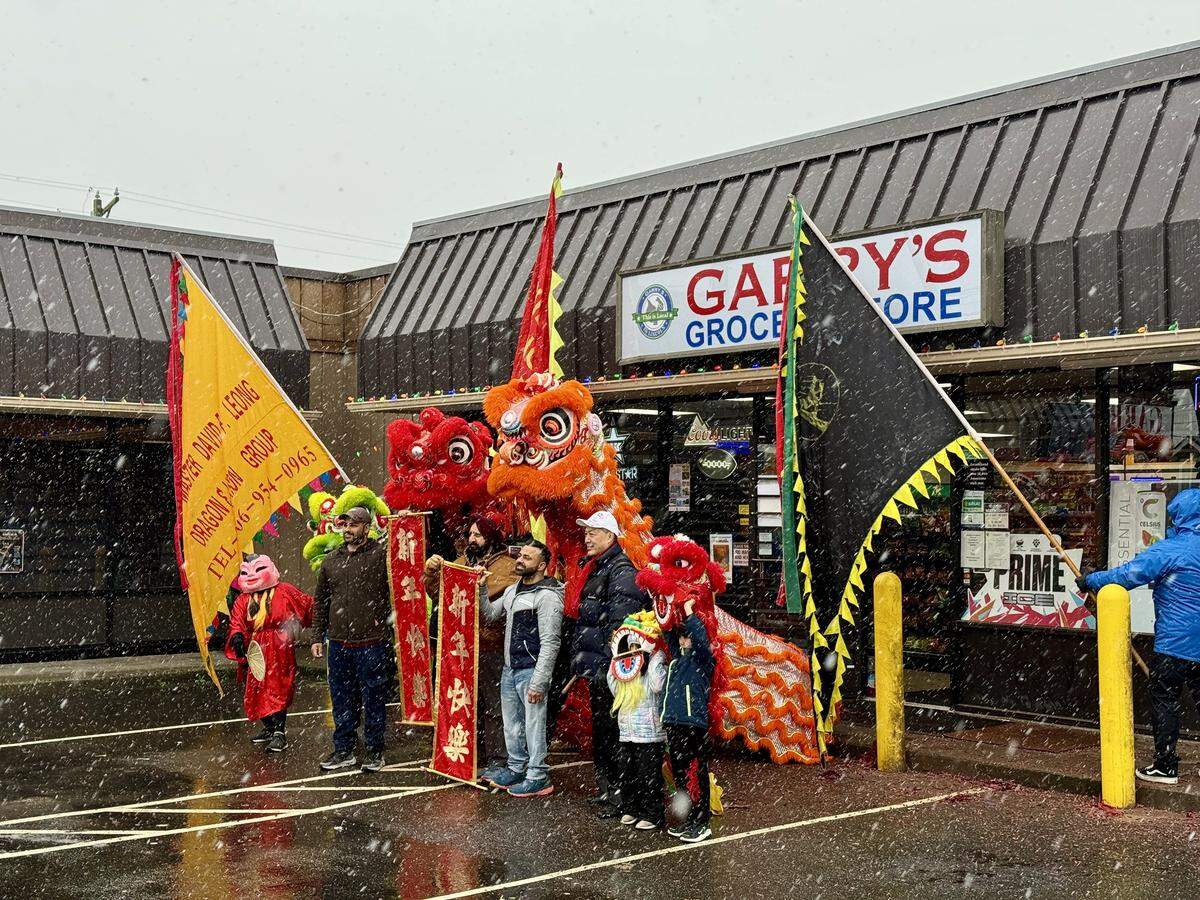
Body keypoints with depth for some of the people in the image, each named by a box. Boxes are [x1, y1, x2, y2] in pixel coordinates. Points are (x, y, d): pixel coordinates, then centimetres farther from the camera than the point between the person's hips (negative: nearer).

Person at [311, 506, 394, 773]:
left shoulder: (381, 554, -3)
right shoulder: (331, 561, 13)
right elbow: (321, 602, 19)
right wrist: (317, 636, 14)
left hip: (372, 644, -5)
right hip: (339, 645, 5)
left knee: (373, 700, 4)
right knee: (342, 700, 12)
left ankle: (374, 751, 15)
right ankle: (344, 750, 23)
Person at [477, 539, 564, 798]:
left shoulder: (547, 596, -14)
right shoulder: (512, 590, 13)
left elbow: (549, 643, -17)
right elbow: (489, 615, 22)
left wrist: (539, 682, -19)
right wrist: (481, 588, 7)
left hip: (531, 670, -9)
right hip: (509, 669, 9)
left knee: (534, 725, -2)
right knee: (512, 723, 17)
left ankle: (538, 777, 8)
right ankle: (516, 769, 31)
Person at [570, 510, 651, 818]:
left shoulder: (621, 572, -15)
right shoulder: (595, 569, 17)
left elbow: (619, 627, -21)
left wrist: (608, 664, -23)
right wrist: (581, 660, 21)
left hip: (609, 671, -10)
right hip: (596, 669, 10)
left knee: (612, 732, -6)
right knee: (600, 730, 17)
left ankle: (620, 795, 0)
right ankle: (605, 787, 28)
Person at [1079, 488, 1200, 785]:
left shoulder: (1170, 550, -16)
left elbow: (1127, 575, -16)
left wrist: (1090, 580, -3)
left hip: (1174, 644, -6)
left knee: (1164, 703, 4)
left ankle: (1165, 766, 8)